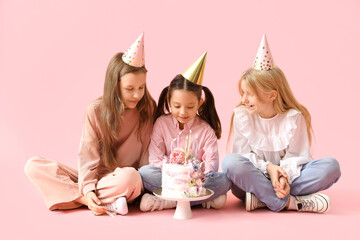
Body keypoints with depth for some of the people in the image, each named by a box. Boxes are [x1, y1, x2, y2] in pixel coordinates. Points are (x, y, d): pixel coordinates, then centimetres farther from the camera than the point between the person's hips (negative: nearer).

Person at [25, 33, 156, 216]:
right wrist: (88, 189, -21)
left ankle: (72, 195, -22)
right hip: (95, 179, 2)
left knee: (130, 176, -40)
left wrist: (144, 184, -15)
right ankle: (96, 201, -27)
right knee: (33, 166, -16)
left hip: (123, 180, -2)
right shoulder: (96, 111, -4)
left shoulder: (149, 109, -4)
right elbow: (88, 158, -6)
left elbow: (148, 153, 0)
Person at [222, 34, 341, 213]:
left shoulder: (294, 117, -6)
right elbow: (243, 154, -4)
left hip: (287, 174, 1)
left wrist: (285, 177, -27)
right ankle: (291, 202, -33)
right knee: (231, 162, -33)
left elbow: (296, 157, -6)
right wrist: (268, 167, -21)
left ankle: (262, 198, -30)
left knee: (331, 166, -24)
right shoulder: (241, 116, -4)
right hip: (255, 177, 0)